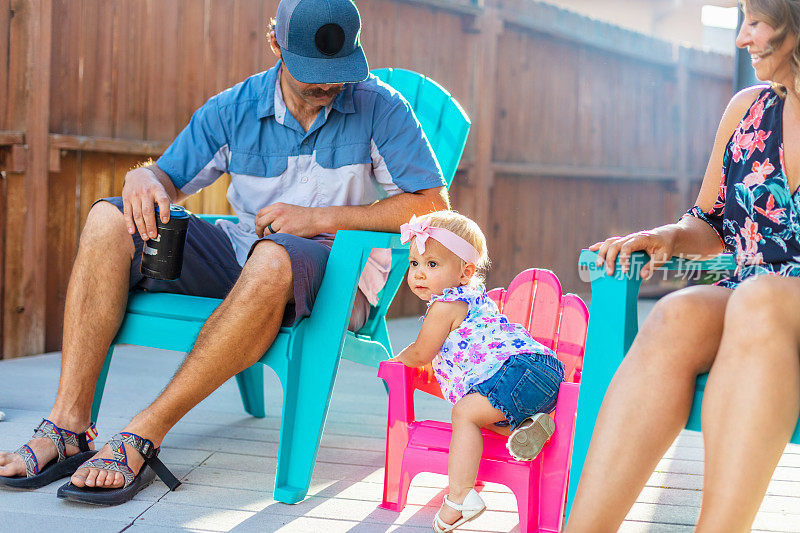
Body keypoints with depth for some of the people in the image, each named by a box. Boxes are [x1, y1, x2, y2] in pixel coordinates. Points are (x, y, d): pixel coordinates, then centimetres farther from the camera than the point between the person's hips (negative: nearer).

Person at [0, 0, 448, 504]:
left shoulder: (380, 107, -5)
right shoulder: (235, 108, 4)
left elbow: (433, 205, -9)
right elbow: (170, 178, 11)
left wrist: (321, 219, -16)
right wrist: (144, 177, -16)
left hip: (335, 267, -4)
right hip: (241, 250, 5)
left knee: (273, 258, -42)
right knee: (110, 220, -16)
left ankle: (144, 435, -37)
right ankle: (69, 427, -24)